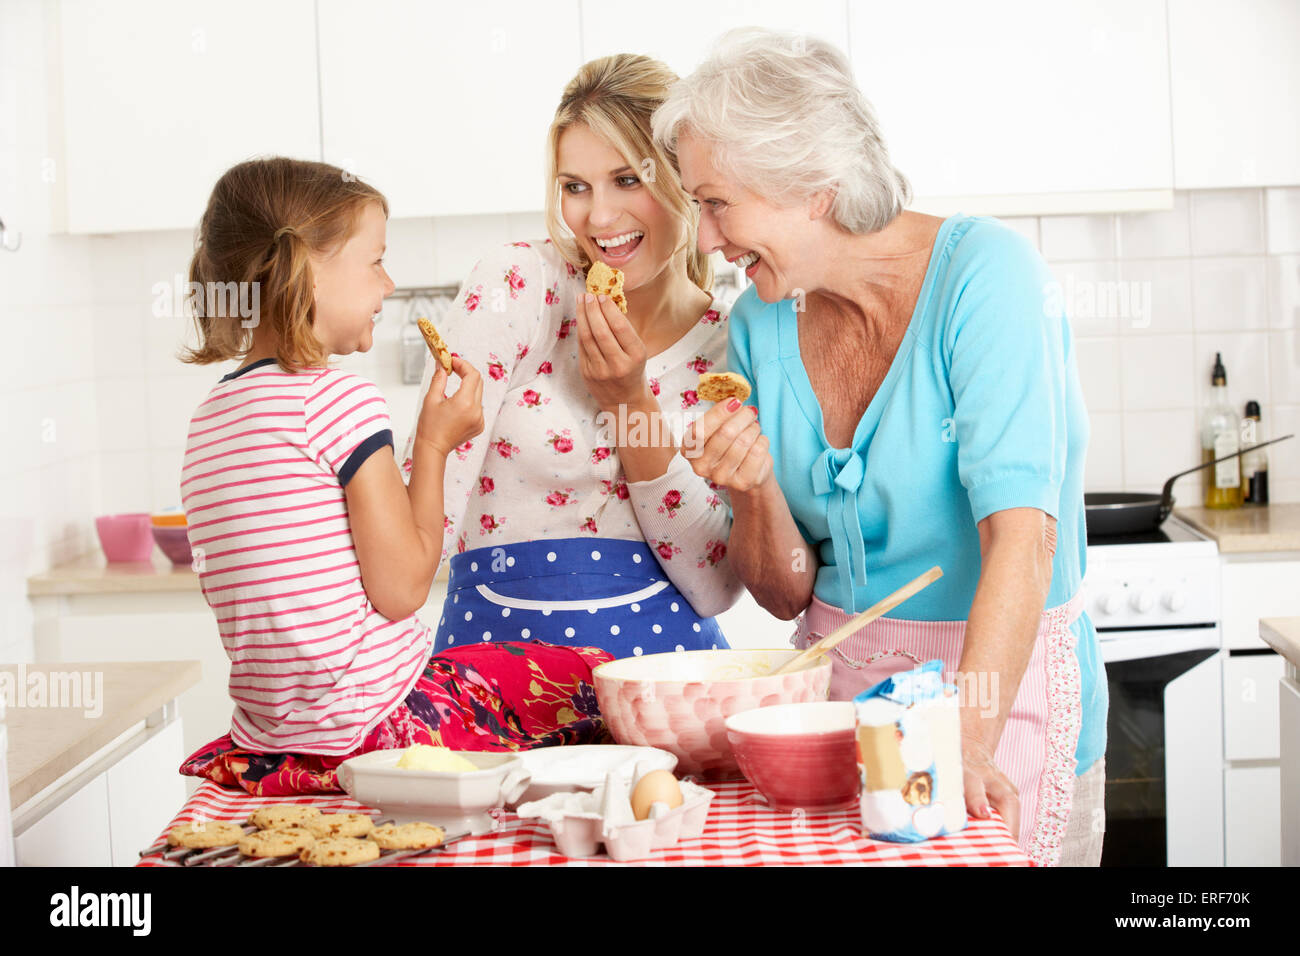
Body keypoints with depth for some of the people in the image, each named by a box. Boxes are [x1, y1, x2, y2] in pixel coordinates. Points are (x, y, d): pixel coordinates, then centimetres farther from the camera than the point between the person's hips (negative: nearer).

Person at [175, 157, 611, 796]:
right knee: (593, 677, 6)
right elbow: (401, 589, -15)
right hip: (378, 721, -9)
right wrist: (433, 445, -4)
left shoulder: (208, 418, 10)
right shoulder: (341, 397, -16)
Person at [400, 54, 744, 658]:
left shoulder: (730, 347, -1)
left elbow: (717, 589, -7)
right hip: (501, 645, -1)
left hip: (663, 652, 1)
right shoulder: (518, 283, -9)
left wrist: (628, 401, -14)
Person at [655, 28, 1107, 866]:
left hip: (1000, 691, -4)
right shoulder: (762, 323, 1)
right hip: (838, 686, 4)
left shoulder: (984, 272, -15)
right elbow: (786, 594, 4)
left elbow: (1021, 539, -24)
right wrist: (758, 495, -16)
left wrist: (965, 744, -34)